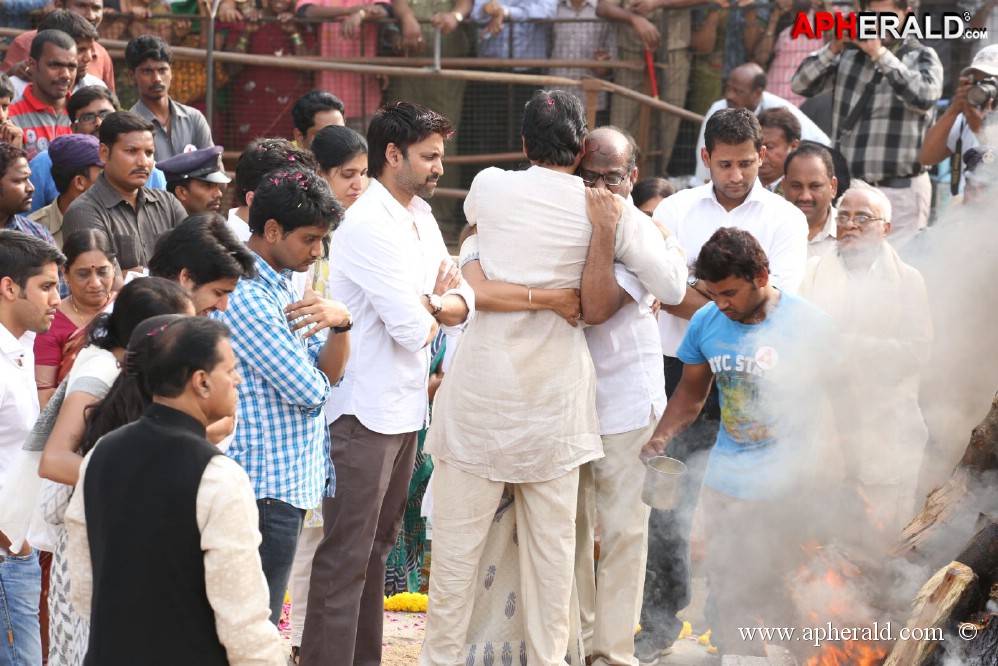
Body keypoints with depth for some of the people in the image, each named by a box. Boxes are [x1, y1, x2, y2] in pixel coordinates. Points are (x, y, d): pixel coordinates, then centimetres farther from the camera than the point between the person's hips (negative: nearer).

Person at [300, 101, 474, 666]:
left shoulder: (421, 215, 11)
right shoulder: (370, 225, -17)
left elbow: (463, 302, 8)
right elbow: (412, 328, -22)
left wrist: (428, 305, -13)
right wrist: (437, 302, 0)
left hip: (405, 406, 10)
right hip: (366, 412, -10)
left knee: (377, 546, 16)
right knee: (346, 557, -7)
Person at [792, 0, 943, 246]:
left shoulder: (922, 57, 3)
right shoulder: (848, 55, 11)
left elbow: (924, 97, -17)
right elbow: (801, 85, 6)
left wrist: (881, 54, -17)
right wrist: (833, 48, -7)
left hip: (900, 190, -3)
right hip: (848, 187, 3)